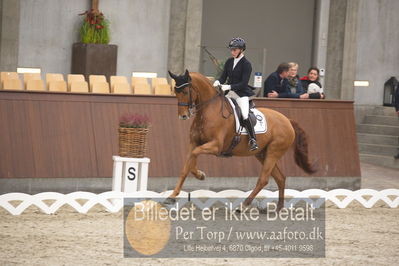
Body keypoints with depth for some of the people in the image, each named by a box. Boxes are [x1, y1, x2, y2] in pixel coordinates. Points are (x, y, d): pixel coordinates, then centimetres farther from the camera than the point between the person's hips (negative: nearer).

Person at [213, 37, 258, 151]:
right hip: (229, 93, 7)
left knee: (245, 116, -22)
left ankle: (253, 140, -17)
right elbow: (224, 77, 10)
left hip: (242, 94, -7)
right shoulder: (229, 62, 9)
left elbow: (244, 83, -16)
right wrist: (218, 82, -14)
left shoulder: (246, 64, -10)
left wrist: (229, 87, -25)